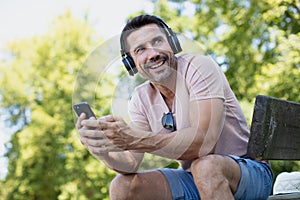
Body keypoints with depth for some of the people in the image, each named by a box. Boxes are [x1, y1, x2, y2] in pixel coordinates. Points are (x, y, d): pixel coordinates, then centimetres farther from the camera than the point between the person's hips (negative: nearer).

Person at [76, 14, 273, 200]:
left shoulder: (199, 67, -17)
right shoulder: (141, 99, 2)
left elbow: (204, 141, -31)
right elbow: (131, 163, -7)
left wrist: (136, 140, -39)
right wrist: (102, 150, -29)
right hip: (194, 181, 6)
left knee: (205, 166, -37)